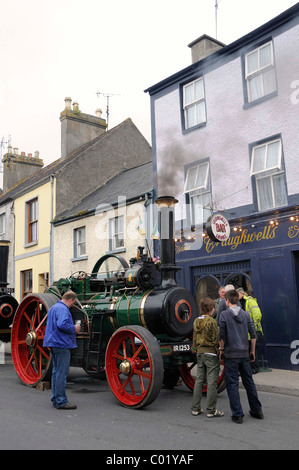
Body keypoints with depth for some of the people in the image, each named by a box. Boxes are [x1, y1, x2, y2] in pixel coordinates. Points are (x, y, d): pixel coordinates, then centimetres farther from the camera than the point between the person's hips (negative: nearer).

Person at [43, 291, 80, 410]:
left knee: (56, 372, 15)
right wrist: (74, 329, -12)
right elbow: (62, 324, -29)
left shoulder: (53, 307, 18)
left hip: (54, 344, 11)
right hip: (61, 344, -11)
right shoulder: (62, 309, -15)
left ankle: (55, 400, 22)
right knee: (62, 373, -5)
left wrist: (73, 328, 20)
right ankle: (61, 401, -1)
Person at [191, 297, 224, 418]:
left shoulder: (196, 321, 8)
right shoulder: (211, 322, -13)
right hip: (211, 354, -7)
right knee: (212, 382, -1)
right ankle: (211, 411, 4)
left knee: (199, 380, 12)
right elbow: (215, 340, -13)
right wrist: (219, 352, -4)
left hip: (200, 354, 7)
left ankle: (195, 409, 17)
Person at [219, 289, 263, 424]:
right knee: (249, 382, 16)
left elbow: (222, 335, -10)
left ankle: (237, 414, 3)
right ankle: (257, 411, 26)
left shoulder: (224, 315, -8)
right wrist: (252, 351, 14)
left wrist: (222, 349, 3)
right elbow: (253, 335, 6)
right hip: (244, 354, 5)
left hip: (231, 354, -5)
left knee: (232, 385, 2)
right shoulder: (246, 314, 5)